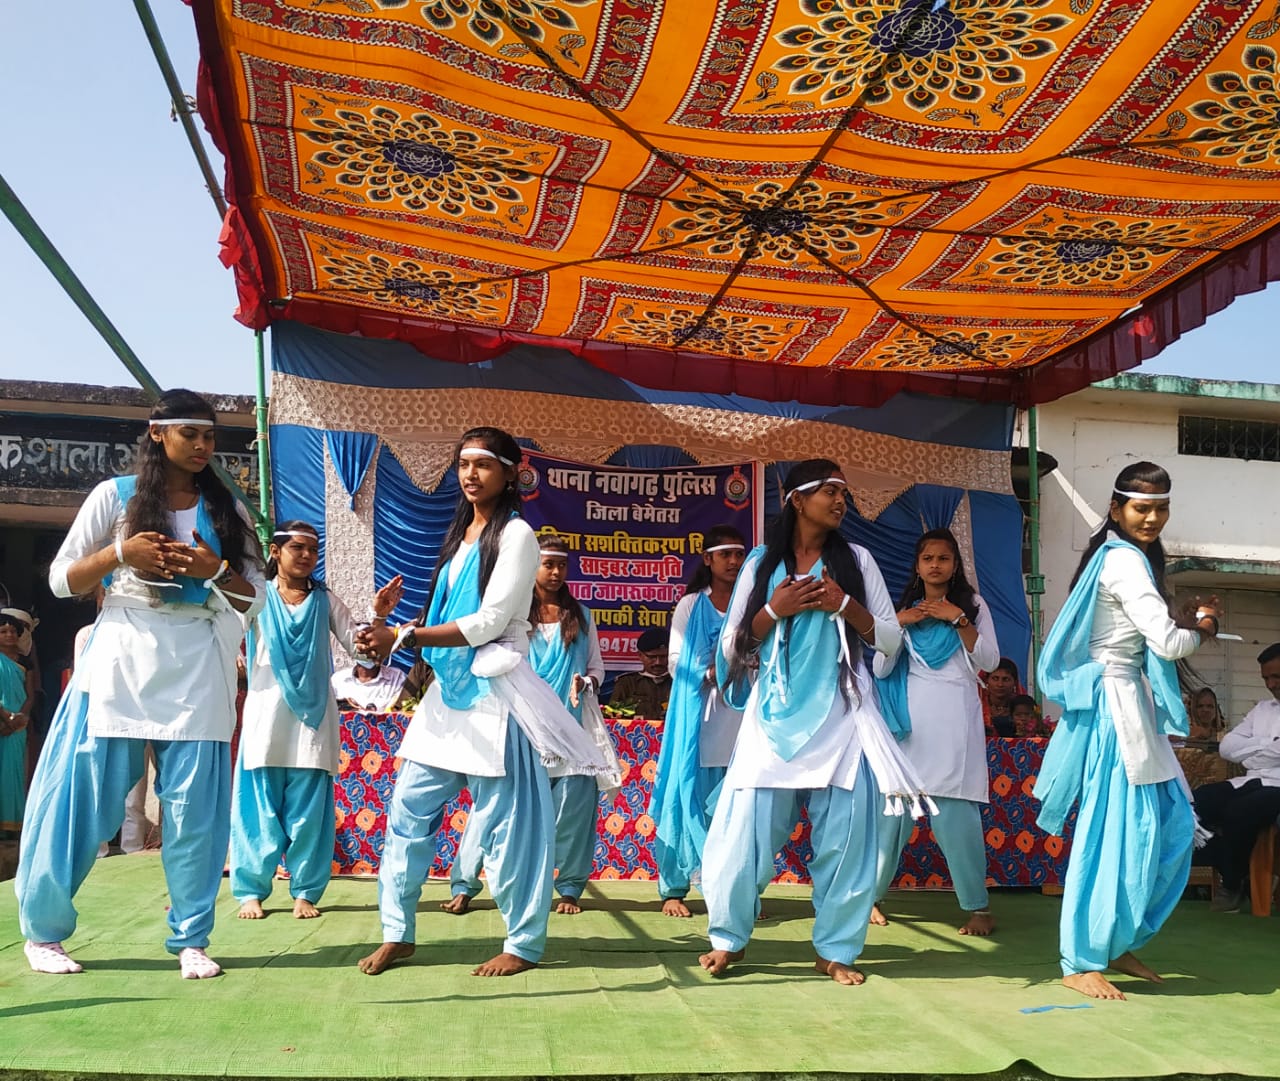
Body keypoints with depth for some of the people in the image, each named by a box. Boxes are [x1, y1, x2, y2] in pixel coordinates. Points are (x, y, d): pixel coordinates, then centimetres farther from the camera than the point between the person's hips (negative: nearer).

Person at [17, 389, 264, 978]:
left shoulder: (225, 510, 9)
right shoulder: (115, 496, 4)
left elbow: (253, 597, 8)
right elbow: (61, 580, 3)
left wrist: (213, 567, -11)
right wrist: (120, 553, -13)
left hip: (196, 669, 2)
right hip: (119, 661, -1)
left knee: (196, 807, 0)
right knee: (82, 799, 3)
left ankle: (190, 939, 13)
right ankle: (43, 930, 22)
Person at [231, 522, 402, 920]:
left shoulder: (326, 601, 10)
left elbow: (358, 647, 7)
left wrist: (377, 616, -9)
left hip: (313, 714, 2)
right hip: (266, 713, -1)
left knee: (308, 810, 4)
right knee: (260, 807, 2)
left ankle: (305, 891, 12)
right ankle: (251, 890, 12)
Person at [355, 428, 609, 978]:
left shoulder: (516, 534, -7)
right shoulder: (460, 533, 17)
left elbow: (489, 621, -15)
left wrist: (405, 637, -14)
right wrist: (392, 633, 1)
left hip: (493, 690, -8)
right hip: (448, 689, 8)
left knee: (503, 820, -1)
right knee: (410, 808, 7)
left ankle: (524, 943, 12)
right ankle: (397, 932, 19)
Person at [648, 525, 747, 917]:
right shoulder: (691, 605, 6)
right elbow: (677, 660, 1)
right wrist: (711, 673, -14)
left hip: (743, 717, 2)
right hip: (699, 717, -2)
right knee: (689, 799, 0)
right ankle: (673, 889, 9)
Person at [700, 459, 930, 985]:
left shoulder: (856, 560, 7)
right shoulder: (762, 563, 6)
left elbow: (891, 639, 6)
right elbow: (733, 648, 6)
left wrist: (843, 604, -9)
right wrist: (774, 610, -9)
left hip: (840, 717, 1)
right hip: (774, 716, 0)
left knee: (845, 833, 1)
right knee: (747, 828, -1)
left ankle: (835, 948, 18)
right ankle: (730, 936, 18)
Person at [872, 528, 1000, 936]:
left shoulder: (972, 604, 11)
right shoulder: (904, 607, 16)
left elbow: (989, 660, 0)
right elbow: (880, 669, 8)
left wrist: (958, 619, -8)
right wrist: (898, 623, -3)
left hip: (955, 715, -2)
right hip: (911, 715, 2)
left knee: (956, 812, -8)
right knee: (893, 806, -1)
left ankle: (977, 906, 2)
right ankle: (871, 893, 10)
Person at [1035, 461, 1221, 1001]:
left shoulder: (1127, 557, 17)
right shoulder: (1123, 560, -14)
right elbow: (1168, 643, -19)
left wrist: (1187, 618, 4)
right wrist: (1200, 629, 1)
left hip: (1132, 708, 10)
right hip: (1114, 706, -10)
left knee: (1172, 824, 12)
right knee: (1114, 833, -6)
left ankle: (1119, 943, 23)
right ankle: (1081, 962, 5)